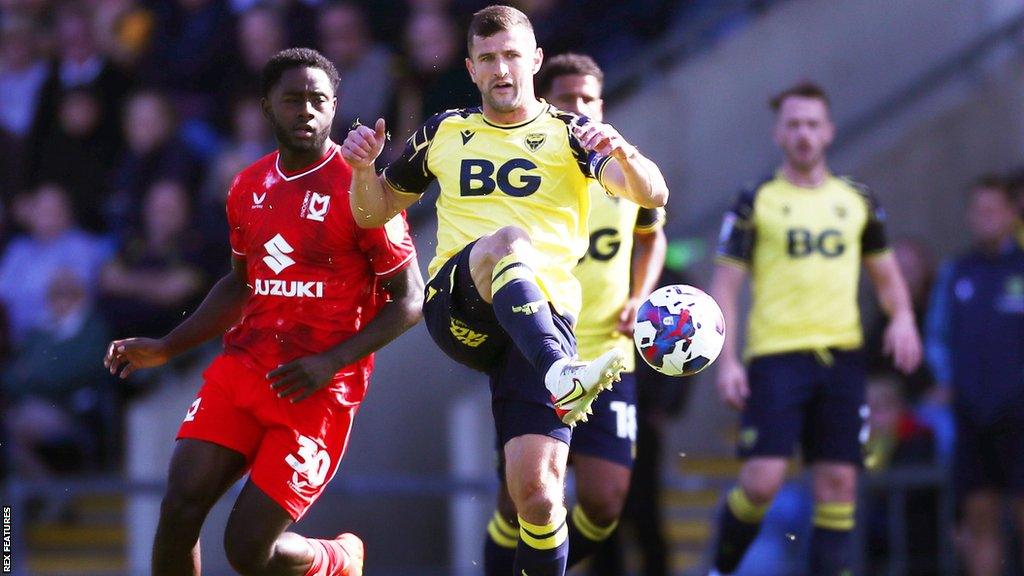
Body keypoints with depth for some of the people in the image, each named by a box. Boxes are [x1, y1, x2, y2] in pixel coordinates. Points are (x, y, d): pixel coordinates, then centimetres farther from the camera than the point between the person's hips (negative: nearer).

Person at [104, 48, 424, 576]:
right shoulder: (247, 189, 11)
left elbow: (409, 300, -6)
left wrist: (331, 362, -16)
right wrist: (166, 349, 15)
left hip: (318, 389, -5)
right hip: (241, 369, 5)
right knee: (179, 508, -13)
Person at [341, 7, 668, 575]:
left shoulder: (569, 134, 12)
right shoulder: (443, 134, 20)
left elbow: (652, 195, -3)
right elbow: (375, 212, 28)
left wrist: (624, 154, -25)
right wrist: (364, 168, 6)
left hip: (544, 315, 0)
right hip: (455, 308, 0)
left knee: (538, 495, -17)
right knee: (508, 240, -37)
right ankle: (560, 376, -61)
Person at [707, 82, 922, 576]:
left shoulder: (858, 202, 13)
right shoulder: (755, 204, 3)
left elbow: (886, 275, 22)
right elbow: (724, 285, 1)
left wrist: (902, 318, 1)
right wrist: (726, 361, -8)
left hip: (842, 356, 4)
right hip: (775, 355, -4)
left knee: (838, 485, -1)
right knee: (762, 479, -13)